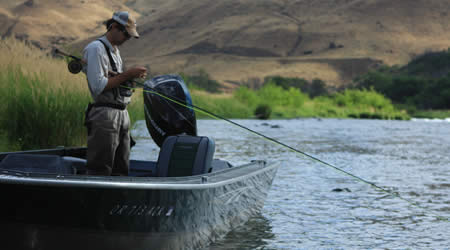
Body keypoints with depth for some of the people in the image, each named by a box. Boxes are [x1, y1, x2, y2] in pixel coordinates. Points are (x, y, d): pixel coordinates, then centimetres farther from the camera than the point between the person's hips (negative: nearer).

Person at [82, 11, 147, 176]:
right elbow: (98, 86, -17)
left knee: (121, 169, 9)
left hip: (122, 113, 9)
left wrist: (133, 77, 1)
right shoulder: (96, 48, -9)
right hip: (105, 115, -9)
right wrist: (128, 74, -16)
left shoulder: (115, 50, 19)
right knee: (100, 170, -9)